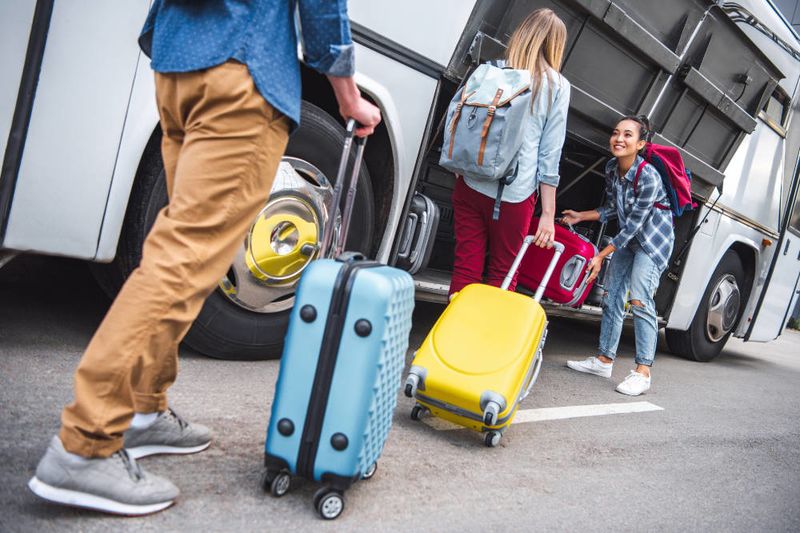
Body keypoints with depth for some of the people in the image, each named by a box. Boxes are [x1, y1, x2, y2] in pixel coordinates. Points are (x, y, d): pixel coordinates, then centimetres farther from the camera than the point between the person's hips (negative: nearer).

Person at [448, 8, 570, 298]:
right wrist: (548, 214, -1)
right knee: (502, 274, 13)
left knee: (465, 268, 9)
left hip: (470, 184, 3)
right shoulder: (557, 85, 1)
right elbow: (550, 154, -2)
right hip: (514, 192, -2)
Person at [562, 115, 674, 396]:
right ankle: (604, 360, 17)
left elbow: (632, 226, -24)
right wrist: (580, 216, 7)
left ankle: (642, 371, -13)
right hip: (628, 238, 8)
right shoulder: (612, 168, -5)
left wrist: (601, 256, -20)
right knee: (611, 297, 7)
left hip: (653, 239, -8)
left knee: (640, 300, -17)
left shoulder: (648, 177, -27)